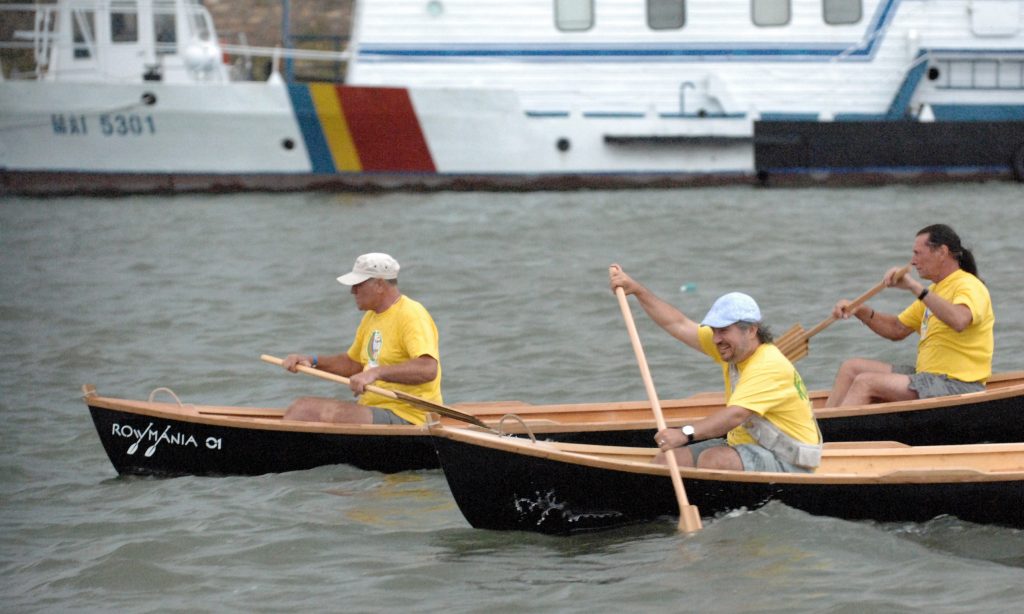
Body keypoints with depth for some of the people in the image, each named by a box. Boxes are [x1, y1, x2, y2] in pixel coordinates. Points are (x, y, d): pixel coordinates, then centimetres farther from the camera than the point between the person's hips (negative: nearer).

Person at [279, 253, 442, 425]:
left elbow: (428, 369, -30)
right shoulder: (371, 317, 16)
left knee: (329, 415, -28)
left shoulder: (412, 316, -15)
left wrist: (376, 373, -37)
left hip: (405, 416, -10)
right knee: (301, 407, -1)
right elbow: (352, 364, 29)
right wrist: (312, 360, 14)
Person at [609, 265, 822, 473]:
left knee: (712, 460, -33)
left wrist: (686, 433, -44)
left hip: (786, 460, -9)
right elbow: (678, 324, 11)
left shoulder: (770, 366, -22)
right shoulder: (734, 347, 5)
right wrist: (637, 290, 8)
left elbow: (735, 415, -35)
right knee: (667, 457, -6)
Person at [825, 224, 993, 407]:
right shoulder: (936, 289, 21)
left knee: (866, 383, -21)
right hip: (928, 376, 10)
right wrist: (861, 311, 7)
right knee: (852, 367, 6)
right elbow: (897, 329, 23)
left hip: (957, 385, -10)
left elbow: (958, 320, -35)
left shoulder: (969, 286, -11)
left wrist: (915, 287, -34)